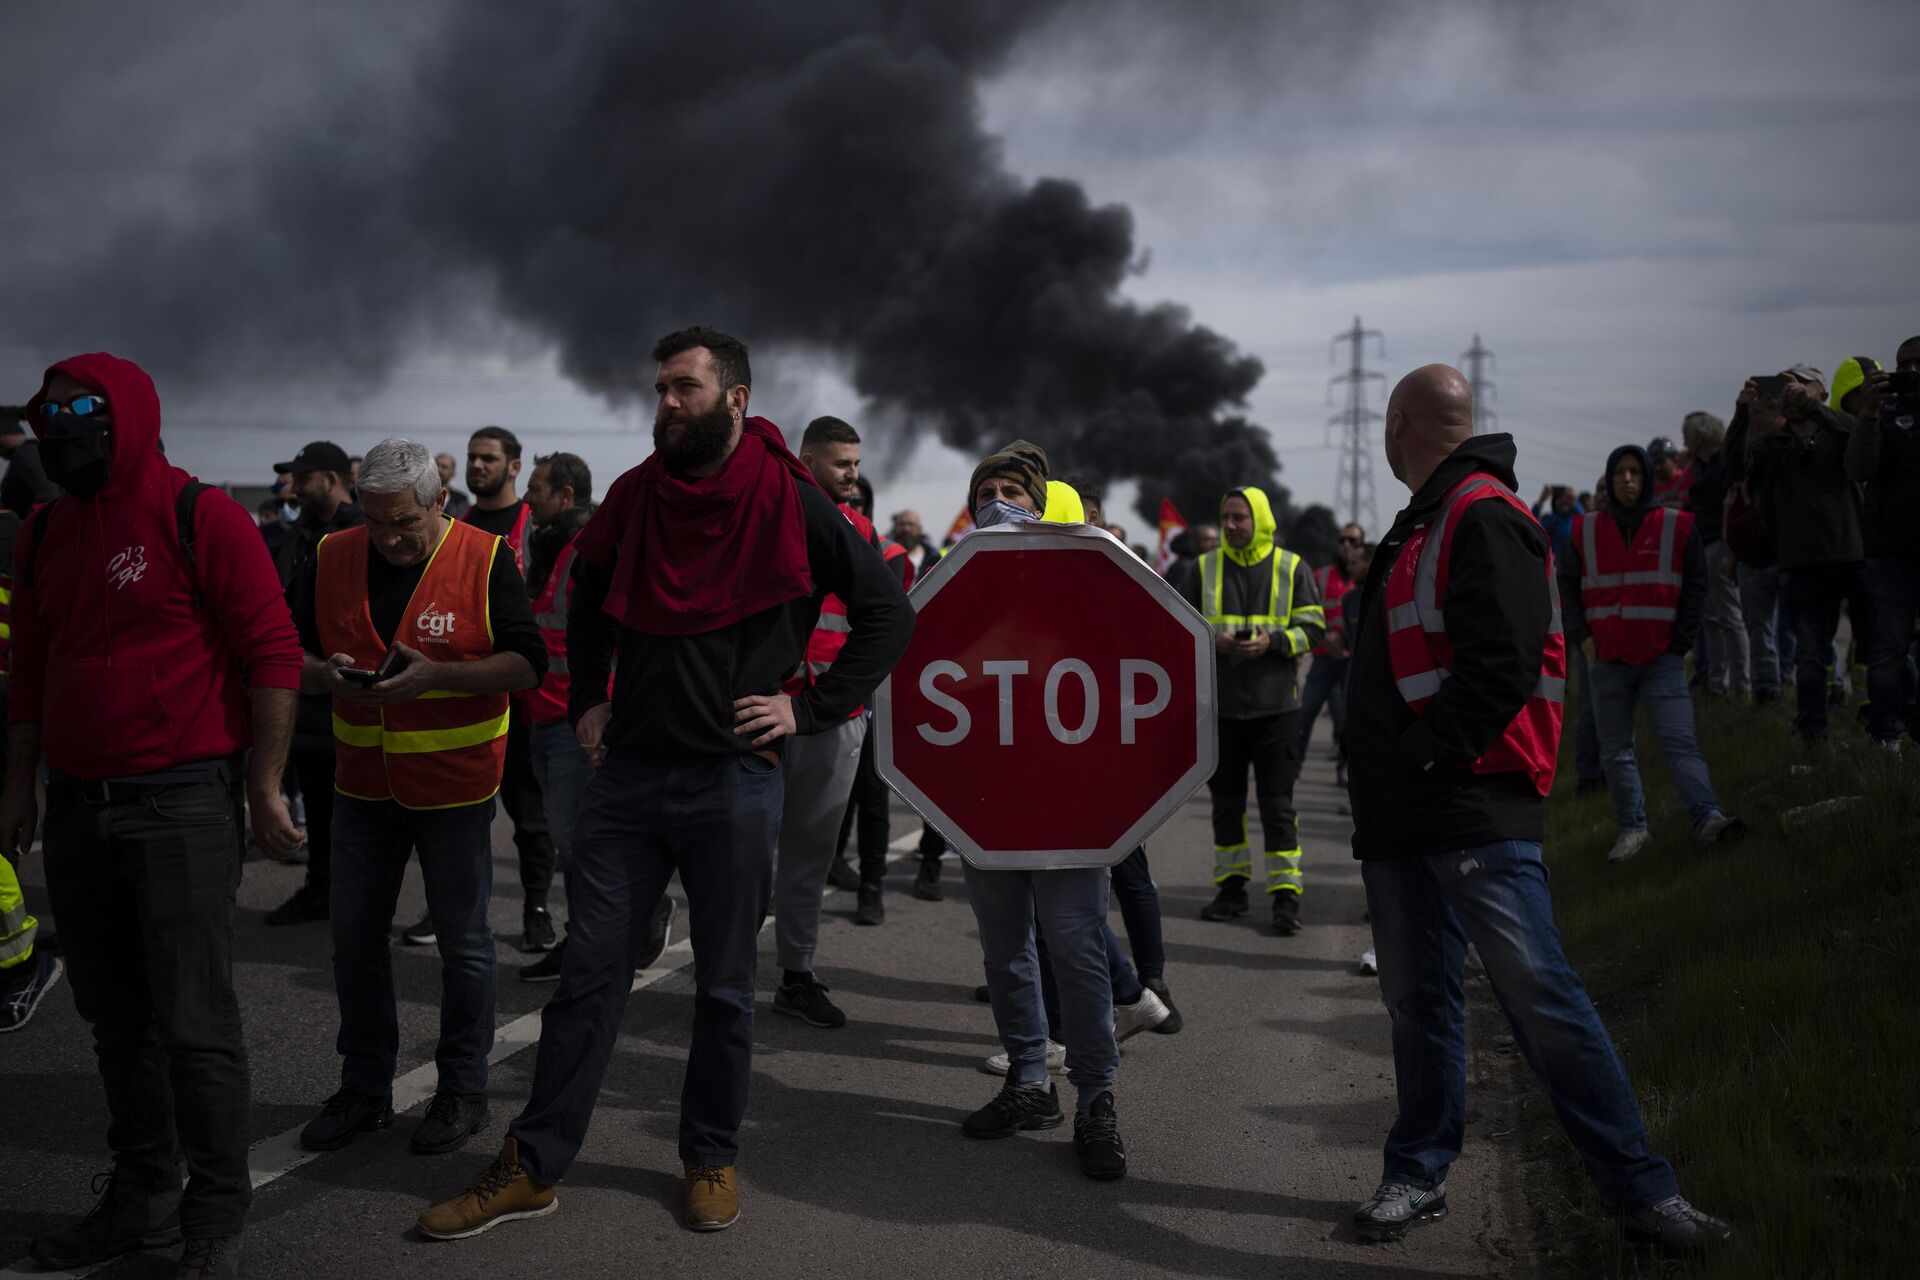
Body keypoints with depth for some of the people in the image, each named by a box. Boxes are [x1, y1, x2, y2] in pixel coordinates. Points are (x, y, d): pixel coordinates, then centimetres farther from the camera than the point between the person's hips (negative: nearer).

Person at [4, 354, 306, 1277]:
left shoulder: (200, 517, -9)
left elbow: (273, 654, -11)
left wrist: (265, 788, -12)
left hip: (181, 801, -6)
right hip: (76, 807, 7)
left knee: (193, 1020, -3)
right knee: (115, 1016, 14)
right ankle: (143, 1195, 28)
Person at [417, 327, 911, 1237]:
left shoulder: (790, 502, -7)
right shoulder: (634, 496, 6)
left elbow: (887, 613, -3)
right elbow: (589, 597, 25)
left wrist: (811, 707, -7)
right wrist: (588, 699, 15)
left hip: (733, 778, -3)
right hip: (628, 771, 3)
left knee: (724, 986, 8)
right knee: (590, 972, 7)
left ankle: (711, 1161, 23)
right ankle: (532, 1165, 14)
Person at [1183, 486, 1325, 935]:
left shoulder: (1291, 568, 2)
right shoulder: (1205, 568, 7)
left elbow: (1313, 627, 2)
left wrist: (1273, 641, -15)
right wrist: (1212, 639, -11)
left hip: (1276, 704, -2)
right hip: (1220, 704, 3)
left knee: (1277, 802, -2)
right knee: (1226, 800, 10)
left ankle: (1286, 893, 2)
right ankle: (1232, 886, 21)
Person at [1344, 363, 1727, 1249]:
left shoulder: (1484, 517, -11)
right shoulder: (1425, 523, 20)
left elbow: (1504, 667, -22)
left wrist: (1423, 755, -18)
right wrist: (1384, 771, 15)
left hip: (1473, 809, -9)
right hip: (1401, 812, 9)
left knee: (1538, 995, -9)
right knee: (1416, 998, 13)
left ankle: (1637, 1186, -2)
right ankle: (1417, 1174, 23)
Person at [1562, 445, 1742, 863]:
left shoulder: (1677, 527, 3)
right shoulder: (1586, 531, 7)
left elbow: (1695, 588, 6)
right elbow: (1567, 588, 14)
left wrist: (1680, 642, 1)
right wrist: (1582, 638, 4)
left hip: (1662, 659, -2)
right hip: (1607, 660, 2)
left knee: (1680, 741, -13)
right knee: (1616, 749, 5)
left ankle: (1707, 817, -18)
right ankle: (1631, 828, 11)